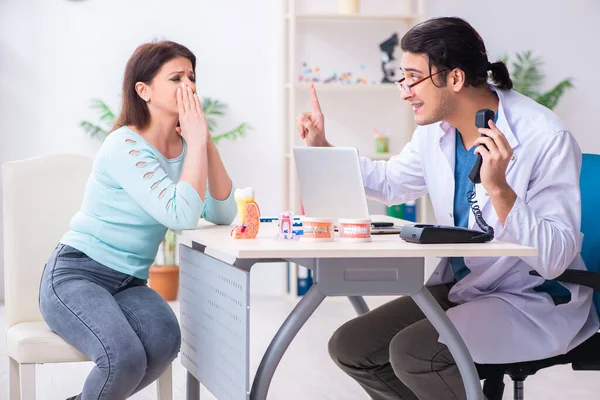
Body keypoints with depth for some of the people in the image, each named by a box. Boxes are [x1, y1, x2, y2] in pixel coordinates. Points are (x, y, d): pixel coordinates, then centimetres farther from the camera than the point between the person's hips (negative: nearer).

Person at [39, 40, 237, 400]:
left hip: (129, 283, 6)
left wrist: (205, 140, -8)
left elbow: (224, 214, -3)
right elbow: (181, 215, -26)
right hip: (75, 275, -6)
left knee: (164, 342, -26)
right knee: (126, 356, -32)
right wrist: (196, 142, -17)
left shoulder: (183, 147, 6)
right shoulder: (126, 147, -16)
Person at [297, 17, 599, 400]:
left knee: (411, 353, -27)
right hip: (460, 287, 8)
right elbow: (391, 182, 22)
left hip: (533, 300, -7)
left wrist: (498, 188, -37)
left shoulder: (546, 137, -21)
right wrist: (323, 148, 12)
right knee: (350, 347, -3)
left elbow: (554, 259, -26)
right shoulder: (436, 131, 0)